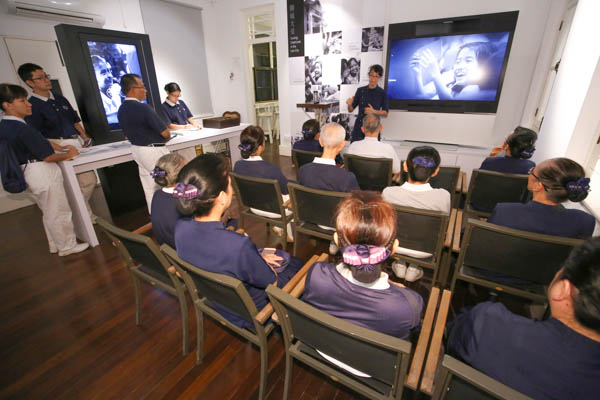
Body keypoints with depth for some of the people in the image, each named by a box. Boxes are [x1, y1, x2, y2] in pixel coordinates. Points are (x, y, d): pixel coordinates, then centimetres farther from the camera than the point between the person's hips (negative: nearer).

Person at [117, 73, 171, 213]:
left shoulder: (121, 110, 7)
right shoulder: (143, 108, -20)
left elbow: (128, 136, 16)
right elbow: (165, 133, -18)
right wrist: (164, 138, 4)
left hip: (136, 149, 9)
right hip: (154, 151, -8)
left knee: (149, 187, 15)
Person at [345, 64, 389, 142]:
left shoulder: (382, 93, 1)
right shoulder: (360, 90, 4)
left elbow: (386, 113, 4)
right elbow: (351, 110, 7)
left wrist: (374, 111, -13)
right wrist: (349, 104, -15)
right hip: (359, 127, 1)